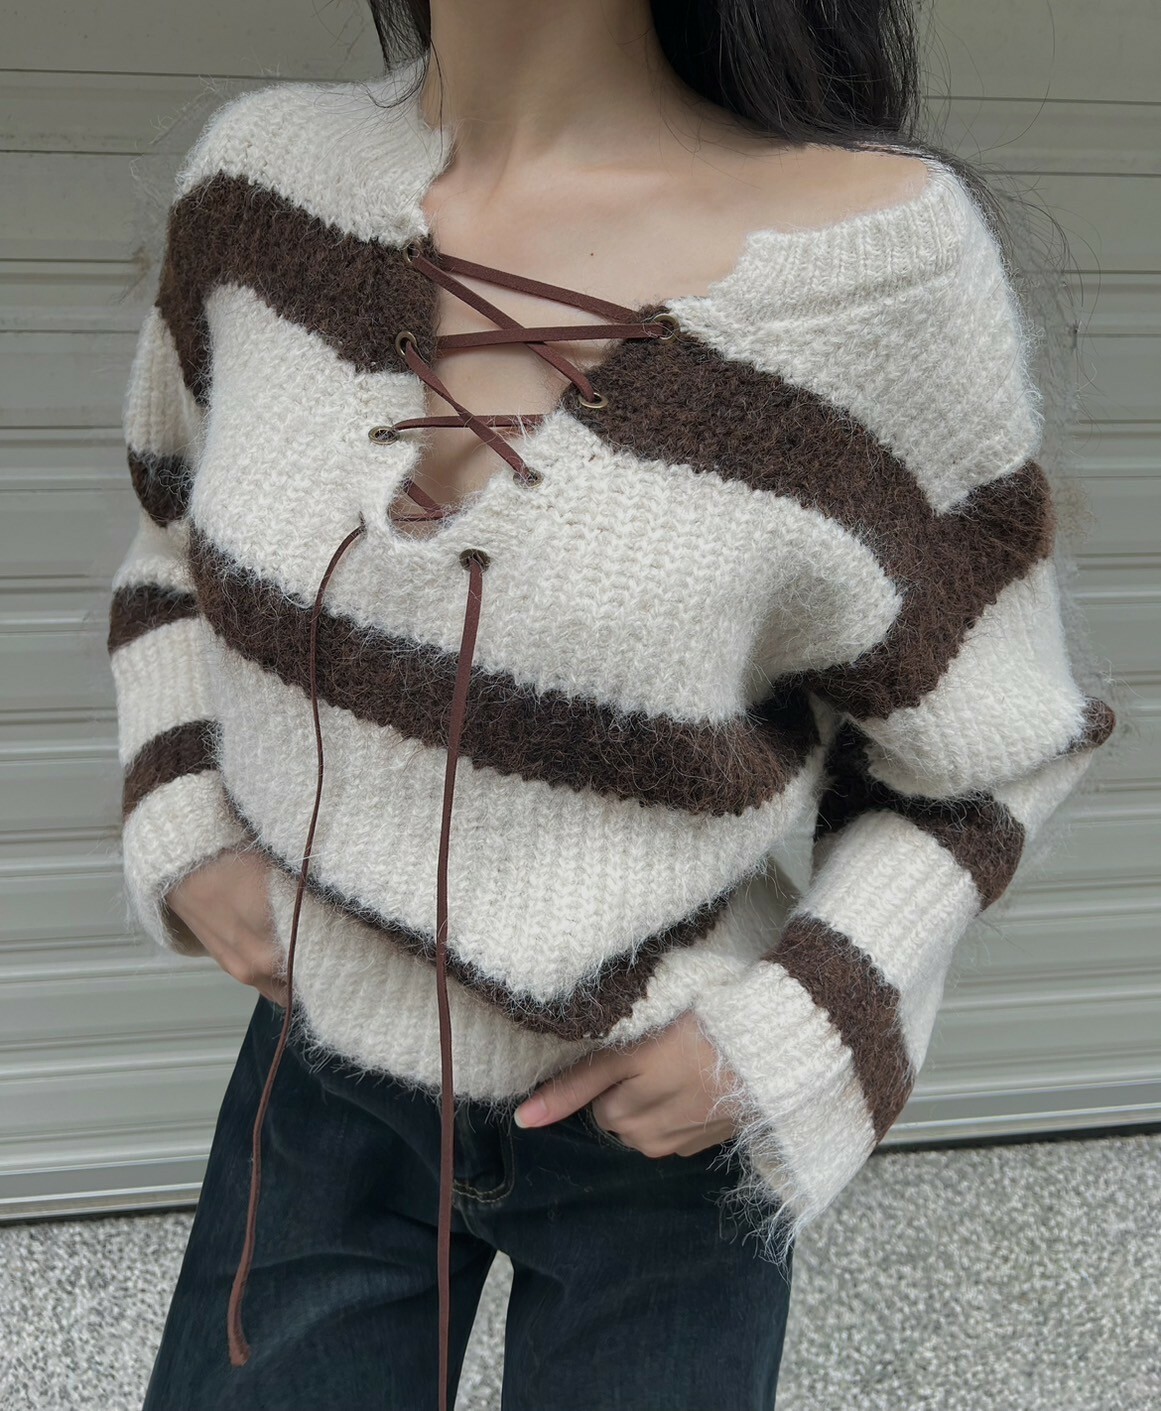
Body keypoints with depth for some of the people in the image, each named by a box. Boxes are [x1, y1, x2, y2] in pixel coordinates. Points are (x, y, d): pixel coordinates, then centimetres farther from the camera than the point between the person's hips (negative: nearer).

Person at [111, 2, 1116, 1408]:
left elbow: (970, 748, -8)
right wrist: (182, 829, -5)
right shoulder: (274, 170, -11)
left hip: (659, 1127, -2)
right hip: (328, 1066, 3)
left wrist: (787, 1030, -17)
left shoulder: (876, 256, -23)